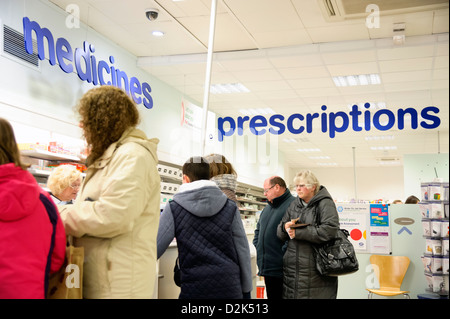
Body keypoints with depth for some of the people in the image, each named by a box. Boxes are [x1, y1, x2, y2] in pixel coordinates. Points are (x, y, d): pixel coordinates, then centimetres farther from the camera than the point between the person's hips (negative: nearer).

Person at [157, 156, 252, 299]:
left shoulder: (173, 208, -4)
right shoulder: (230, 207, 1)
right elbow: (243, 251, 4)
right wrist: (246, 290, 13)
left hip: (193, 289, -2)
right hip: (230, 287, 2)